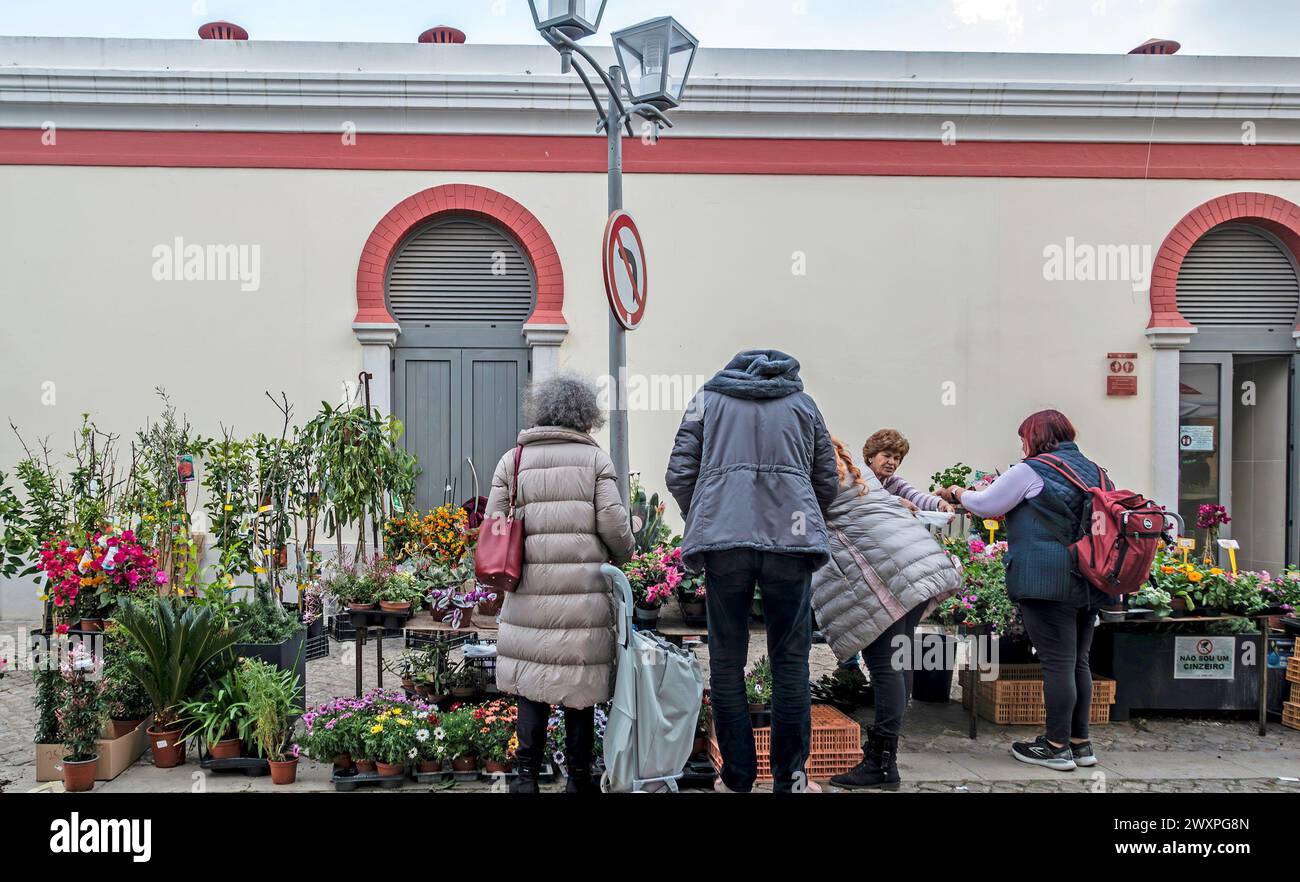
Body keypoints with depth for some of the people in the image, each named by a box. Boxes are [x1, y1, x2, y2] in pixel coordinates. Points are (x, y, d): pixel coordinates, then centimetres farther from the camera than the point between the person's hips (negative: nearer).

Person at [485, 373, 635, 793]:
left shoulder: (512, 460, 6)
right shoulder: (595, 458, 0)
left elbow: (493, 526, 3)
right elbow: (614, 524, -6)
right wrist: (622, 557, 14)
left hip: (529, 590, 2)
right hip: (585, 590, -2)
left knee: (532, 682, 11)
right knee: (579, 686, 9)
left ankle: (526, 772, 13)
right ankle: (579, 775, 19)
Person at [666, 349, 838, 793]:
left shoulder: (708, 397, 19)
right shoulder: (802, 402, 21)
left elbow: (679, 475, 9)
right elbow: (827, 483, 19)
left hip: (723, 540, 0)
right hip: (791, 539, 1)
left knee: (727, 663, 9)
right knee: (790, 662, 8)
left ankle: (737, 777, 14)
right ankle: (789, 778, 14)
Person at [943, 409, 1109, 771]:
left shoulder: (1032, 471, -6)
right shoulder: (1093, 470, 15)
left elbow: (984, 504, 0)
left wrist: (959, 493, 19)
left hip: (1047, 581, -8)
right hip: (1088, 583, 8)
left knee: (1057, 663, -3)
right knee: (1078, 661, 13)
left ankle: (1057, 746, 4)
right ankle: (1080, 742, 21)